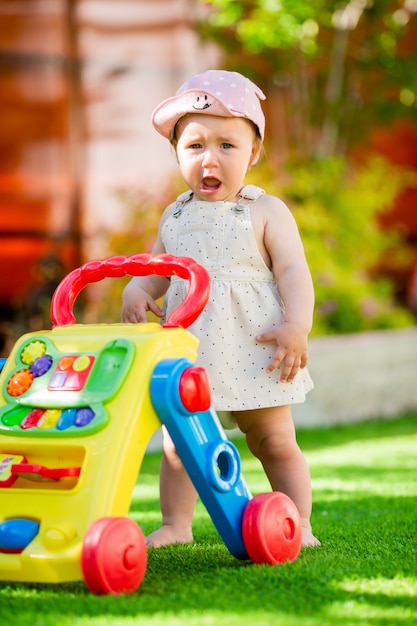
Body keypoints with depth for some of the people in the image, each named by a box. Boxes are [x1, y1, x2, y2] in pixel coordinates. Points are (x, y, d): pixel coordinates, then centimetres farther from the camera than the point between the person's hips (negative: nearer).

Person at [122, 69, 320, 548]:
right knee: (178, 443, 8)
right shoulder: (175, 216, 9)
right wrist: (137, 290, -4)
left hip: (253, 354, -4)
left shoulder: (266, 212, -5)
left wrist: (296, 326, -20)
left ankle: (298, 524, 16)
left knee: (275, 442, 6)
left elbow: (292, 271, -8)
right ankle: (175, 525, 20)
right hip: (187, 351, 4)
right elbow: (156, 268, 17)